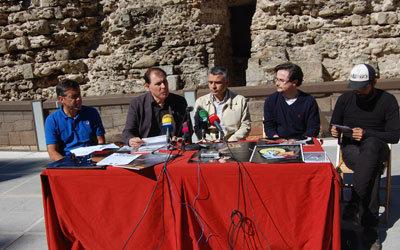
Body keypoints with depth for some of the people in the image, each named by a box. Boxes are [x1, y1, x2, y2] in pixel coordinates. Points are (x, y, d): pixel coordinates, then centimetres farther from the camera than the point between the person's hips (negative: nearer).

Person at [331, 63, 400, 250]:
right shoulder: (345, 99, 4)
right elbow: (334, 126, 15)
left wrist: (366, 134, -20)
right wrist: (335, 130, -11)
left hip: (376, 148, -1)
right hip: (351, 149, 1)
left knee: (371, 144, -40)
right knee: (373, 171, -34)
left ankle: (354, 203, -40)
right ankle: (370, 226, -31)